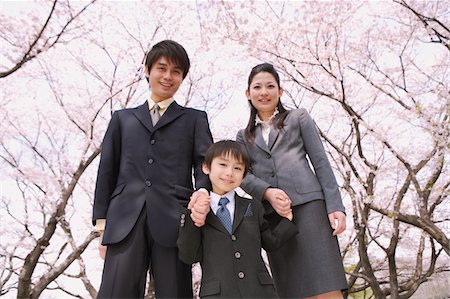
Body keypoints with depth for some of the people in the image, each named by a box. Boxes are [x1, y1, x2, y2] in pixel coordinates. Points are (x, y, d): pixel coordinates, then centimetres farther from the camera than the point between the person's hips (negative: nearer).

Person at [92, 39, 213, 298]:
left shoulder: (195, 119, 19)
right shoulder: (123, 118, 24)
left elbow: (205, 164, 6)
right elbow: (107, 171, 18)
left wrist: (202, 192, -17)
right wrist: (102, 221, 8)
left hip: (173, 219, -1)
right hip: (126, 220, 1)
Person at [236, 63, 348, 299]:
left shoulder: (298, 118, 15)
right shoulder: (244, 136, 22)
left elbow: (321, 163, 7)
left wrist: (335, 206, -5)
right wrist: (267, 192, -14)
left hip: (308, 205, -2)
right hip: (272, 215, 3)